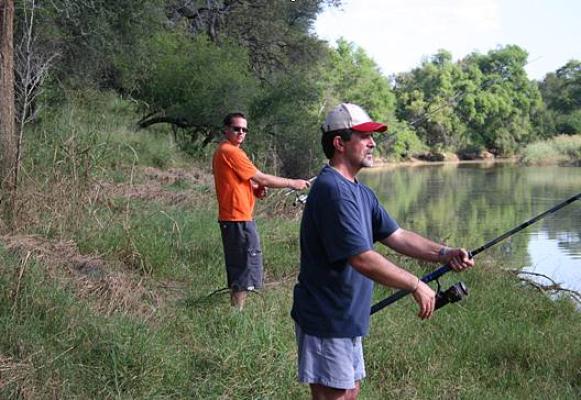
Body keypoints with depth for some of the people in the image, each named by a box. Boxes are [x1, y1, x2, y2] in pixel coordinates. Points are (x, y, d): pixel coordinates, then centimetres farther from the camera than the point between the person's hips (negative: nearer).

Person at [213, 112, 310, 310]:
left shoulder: (222, 151, 16)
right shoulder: (231, 151, -15)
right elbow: (261, 178, -14)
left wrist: (255, 188, 3)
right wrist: (292, 183, -6)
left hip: (230, 217, 10)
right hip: (239, 218, -10)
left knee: (237, 265, 16)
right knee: (246, 265, -6)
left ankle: (235, 307, 22)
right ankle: (238, 309, -4)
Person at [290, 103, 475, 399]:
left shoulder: (361, 193, 11)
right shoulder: (332, 189, -23)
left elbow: (397, 236, 9)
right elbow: (363, 260, -27)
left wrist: (443, 254, -6)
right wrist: (416, 286, -19)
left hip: (346, 318, 10)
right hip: (325, 321, -10)